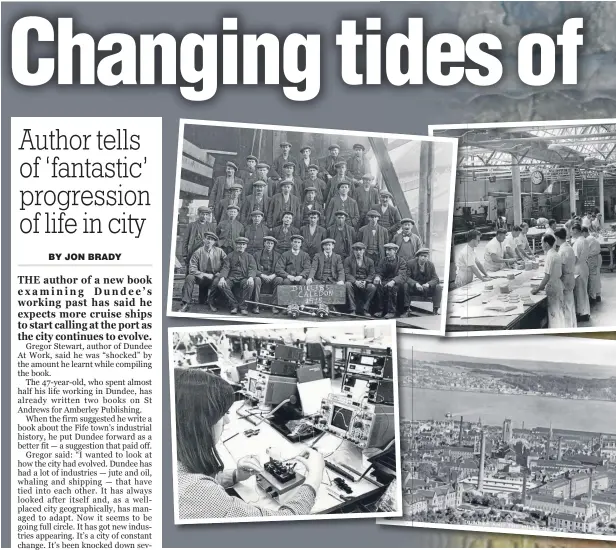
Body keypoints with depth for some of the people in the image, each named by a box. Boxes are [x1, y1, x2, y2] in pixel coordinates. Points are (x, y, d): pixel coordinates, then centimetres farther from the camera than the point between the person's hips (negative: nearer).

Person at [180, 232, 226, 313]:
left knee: (218, 280, -33)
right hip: (201, 278, 0)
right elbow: (192, 269, -13)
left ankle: (211, 302, -11)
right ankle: (186, 303, -21)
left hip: (214, 277, 0)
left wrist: (221, 274, -18)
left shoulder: (219, 251, -2)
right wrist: (204, 275, -22)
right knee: (189, 278, -27)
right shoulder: (198, 252, -7)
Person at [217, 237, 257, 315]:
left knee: (250, 285, -35)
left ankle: (243, 307, -19)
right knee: (221, 285, -30)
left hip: (244, 278, -1)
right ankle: (234, 305, -15)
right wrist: (222, 278, -20)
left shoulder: (249, 257, 14)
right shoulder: (230, 256, 15)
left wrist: (251, 278, -25)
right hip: (232, 277, 1)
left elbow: (252, 269, -1)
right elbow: (225, 268, 2)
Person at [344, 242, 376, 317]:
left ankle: (365, 310, -18)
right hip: (353, 282, -1)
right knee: (347, 285, -34)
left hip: (365, 283, 1)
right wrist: (355, 282, -22)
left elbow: (372, 274, 3)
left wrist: (365, 282, -18)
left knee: (372, 287, -30)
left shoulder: (370, 261, 12)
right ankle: (352, 310, -28)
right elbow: (347, 274, -4)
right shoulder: (348, 260, 7)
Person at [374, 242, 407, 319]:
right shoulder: (383, 261, 10)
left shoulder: (401, 261, -2)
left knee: (392, 287, -35)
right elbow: (379, 272, 3)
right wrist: (377, 277, -24)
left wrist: (393, 281, -36)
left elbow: (402, 276, -15)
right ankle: (382, 309, -20)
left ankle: (392, 311, -26)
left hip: (397, 283, -3)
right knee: (379, 285, -29)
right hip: (385, 281, 3)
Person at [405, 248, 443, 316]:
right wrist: (415, 284, -33)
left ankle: (435, 310, -17)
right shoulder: (410, 263, -7)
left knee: (439, 287, -21)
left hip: (427, 289, 2)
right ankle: (407, 309, -25)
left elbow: (435, 279, -4)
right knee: (405, 285, -32)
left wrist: (428, 284, -27)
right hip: (413, 288, -2)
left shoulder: (431, 265, 1)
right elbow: (407, 277, -14)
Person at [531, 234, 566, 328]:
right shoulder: (556, 255, 9)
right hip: (559, 285, 9)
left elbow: (547, 276, -22)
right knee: (559, 313, 14)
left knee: (554, 315, -2)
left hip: (553, 288, -9)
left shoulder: (550, 256, -19)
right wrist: (542, 286, 18)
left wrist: (538, 289, -15)